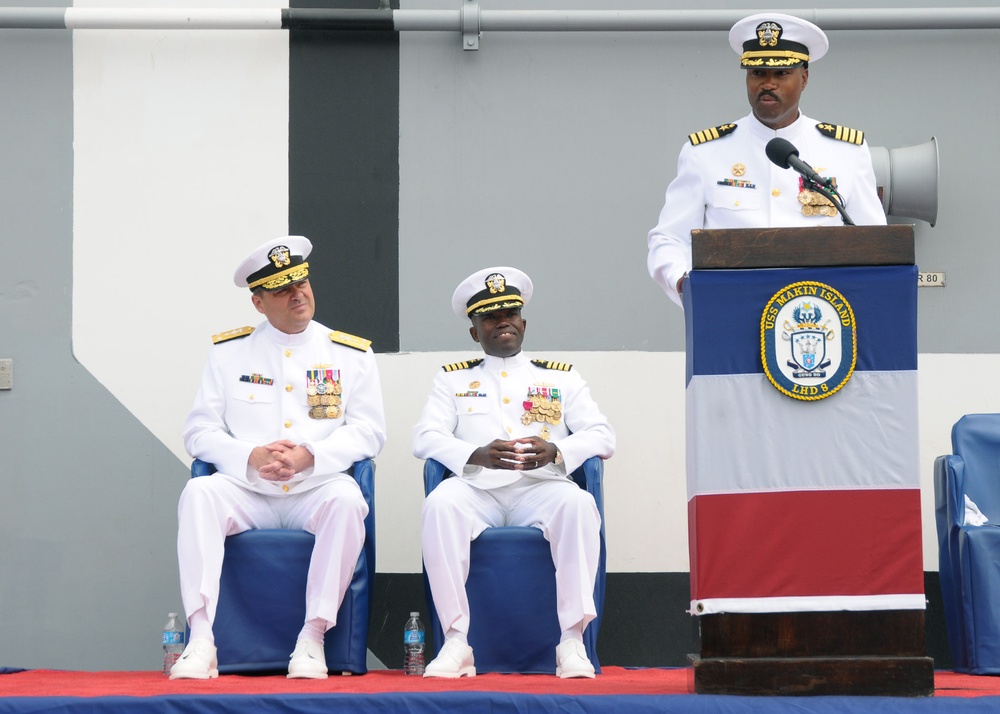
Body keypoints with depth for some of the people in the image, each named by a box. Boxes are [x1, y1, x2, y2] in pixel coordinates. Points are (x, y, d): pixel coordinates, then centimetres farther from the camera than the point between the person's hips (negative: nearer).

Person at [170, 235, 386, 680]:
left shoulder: (351, 354, 11)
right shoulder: (228, 352, 12)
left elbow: (368, 432, 3)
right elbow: (199, 431, 6)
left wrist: (311, 456, -14)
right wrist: (250, 458, -13)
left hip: (317, 489, -1)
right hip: (246, 489, 1)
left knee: (347, 499, -35)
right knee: (199, 493, -30)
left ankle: (313, 638, -31)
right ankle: (201, 639, -36)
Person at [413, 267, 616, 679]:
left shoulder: (562, 378, 23)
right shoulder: (452, 380, 23)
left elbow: (602, 437, 11)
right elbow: (425, 438, 8)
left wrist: (555, 452, -12)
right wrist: (477, 455, -14)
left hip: (540, 489, 0)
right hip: (476, 488, 0)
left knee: (577, 504, -35)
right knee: (439, 504, -35)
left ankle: (571, 640, -34)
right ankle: (456, 641, -34)